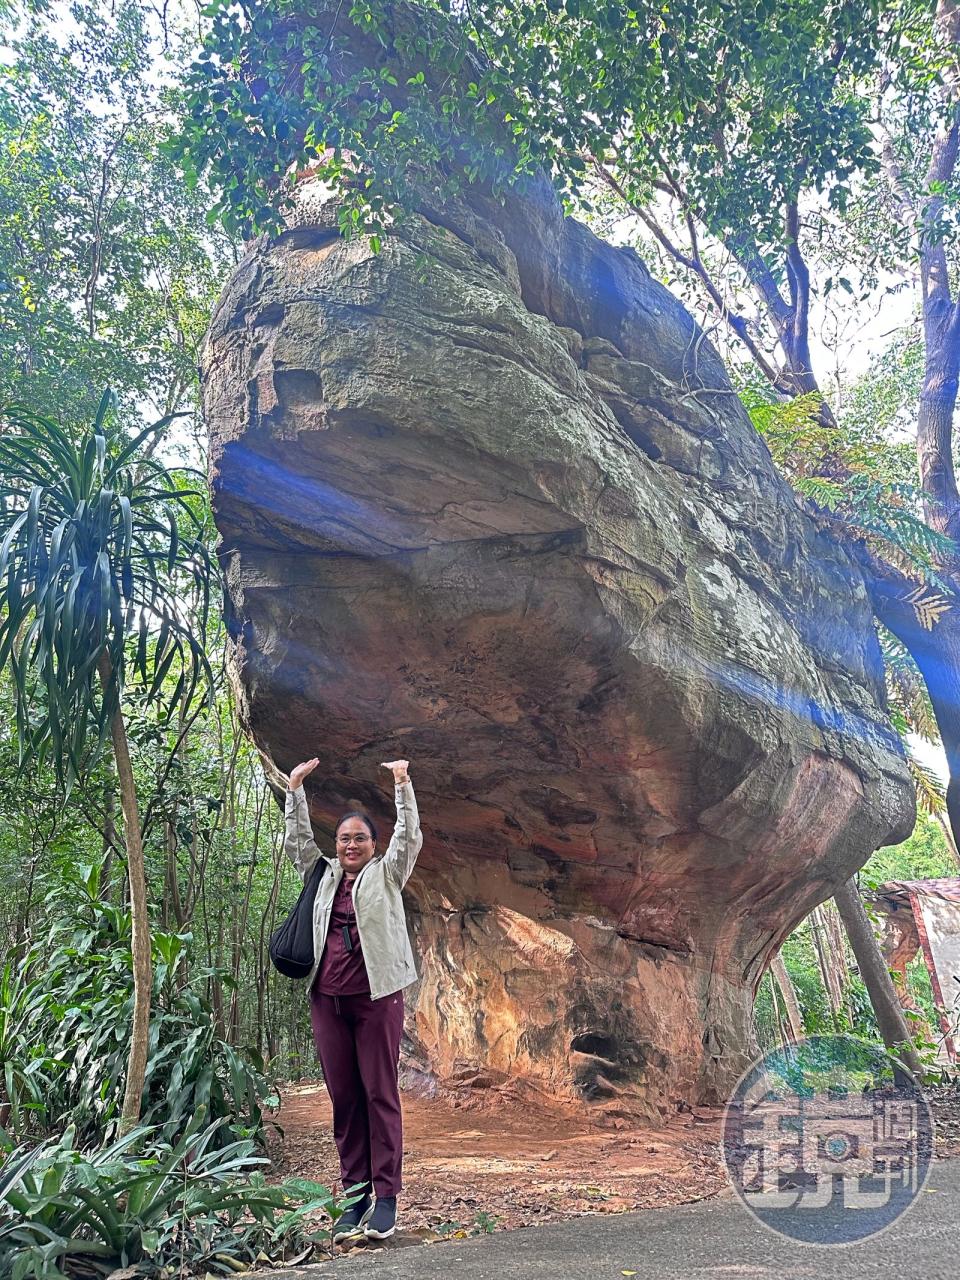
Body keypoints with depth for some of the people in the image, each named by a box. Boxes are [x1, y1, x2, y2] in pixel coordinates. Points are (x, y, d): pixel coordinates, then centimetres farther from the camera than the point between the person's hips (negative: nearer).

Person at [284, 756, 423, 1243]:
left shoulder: (386, 873, 5)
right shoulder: (322, 876, 14)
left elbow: (409, 836, -6)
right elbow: (297, 839, 14)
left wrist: (403, 783, -13)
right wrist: (295, 788, 7)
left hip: (377, 996, -4)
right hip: (328, 998, 4)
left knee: (380, 1094, -1)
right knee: (343, 1097, 7)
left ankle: (386, 1196, 5)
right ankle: (354, 1194, 16)